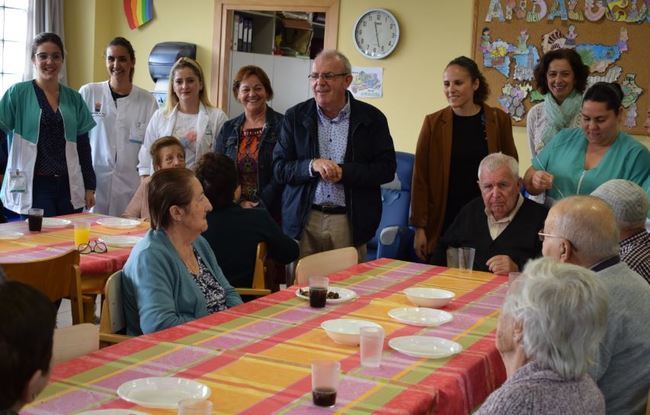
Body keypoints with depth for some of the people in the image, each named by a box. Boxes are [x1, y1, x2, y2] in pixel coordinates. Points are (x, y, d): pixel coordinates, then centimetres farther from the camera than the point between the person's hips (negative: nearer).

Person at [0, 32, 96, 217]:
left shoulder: (74, 98, 10)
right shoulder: (18, 93, 1)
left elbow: (83, 145, 13)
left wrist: (90, 186, 11)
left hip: (70, 187, 3)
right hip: (35, 186, -3)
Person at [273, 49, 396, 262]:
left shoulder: (371, 118, 2)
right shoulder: (295, 116, 5)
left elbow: (387, 168, -2)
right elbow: (279, 169, 2)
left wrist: (344, 172, -15)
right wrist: (312, 165, -16)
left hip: (350, 222, -1)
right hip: (304, 221, 1)